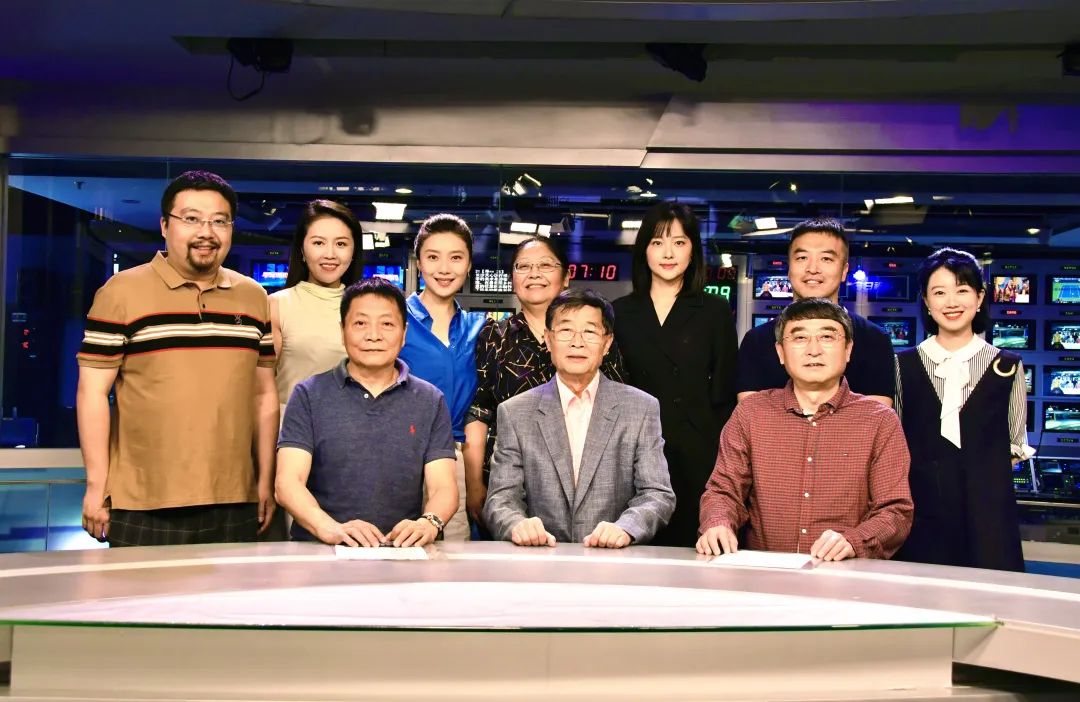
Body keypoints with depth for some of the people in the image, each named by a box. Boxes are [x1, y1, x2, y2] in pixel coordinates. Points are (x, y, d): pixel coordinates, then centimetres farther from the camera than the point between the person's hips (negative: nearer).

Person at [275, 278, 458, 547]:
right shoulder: (308, 396, 8)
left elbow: (443, 487, 4)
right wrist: (330, 528, -21)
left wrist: (429, 523, -19)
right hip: (318, 552, 0)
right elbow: (288, 483, -2)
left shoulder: (431, 402, 11)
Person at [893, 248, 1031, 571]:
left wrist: (986, 469, -3)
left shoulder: (1007, 366, 6)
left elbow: (1017, 444, 10)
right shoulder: (904, 365, 8)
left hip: (988, 516, 0)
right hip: (921, 517, 0)